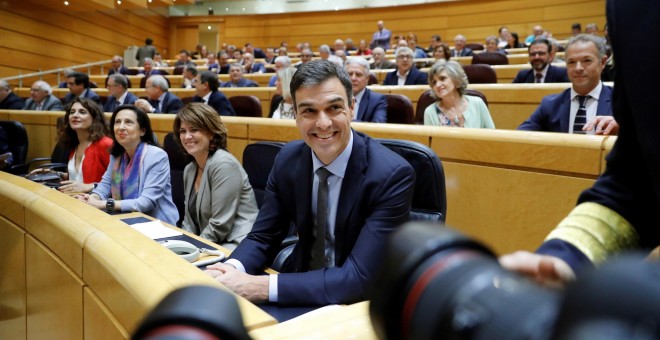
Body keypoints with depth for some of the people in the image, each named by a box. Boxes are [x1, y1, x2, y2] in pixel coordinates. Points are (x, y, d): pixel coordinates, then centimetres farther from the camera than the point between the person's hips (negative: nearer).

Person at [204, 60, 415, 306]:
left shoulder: (392, 175, -23)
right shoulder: (288, 159, -6)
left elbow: (360, 278, -26)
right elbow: (263, 237, -1)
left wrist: (260, 287, -30)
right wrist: (232, 269, -23)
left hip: (364, 305, -4)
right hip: (301, 284, 5)